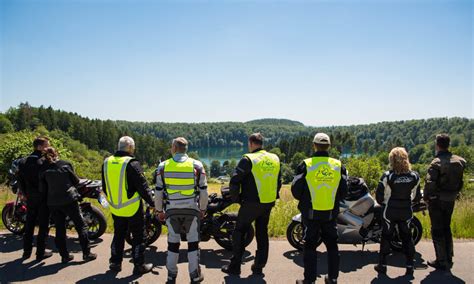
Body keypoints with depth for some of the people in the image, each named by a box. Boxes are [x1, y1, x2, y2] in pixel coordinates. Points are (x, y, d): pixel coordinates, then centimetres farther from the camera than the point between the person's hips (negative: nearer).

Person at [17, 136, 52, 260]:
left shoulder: (23, 162, 2)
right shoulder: (45, 162, -19)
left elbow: (20, 181, 8)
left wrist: (26, 194, 17)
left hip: (30, 198, 6)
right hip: (43, 198, -6)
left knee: (29, 225, 17)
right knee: (43, 226, 5)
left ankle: (27, 251, 25)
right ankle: (40, 252, 10)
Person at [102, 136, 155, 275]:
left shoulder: (107, 162, 4)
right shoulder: (132, 163, -18)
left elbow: (105, 187, 14)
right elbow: (142, 186, -17)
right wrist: (152, 202, -7)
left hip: (115, 208, 6)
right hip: (132, 208, -6)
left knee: (118, 235, 20)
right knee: (138, 236, 7)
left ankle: (115, 262, 29)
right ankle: (139, 265, 14)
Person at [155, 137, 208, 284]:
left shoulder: (163, 166, -3)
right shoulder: (196, 165, -5)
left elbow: (158, 192, -1)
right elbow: (203, 190, -2)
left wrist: (159, 210, 11)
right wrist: (203, 208, 11)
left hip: (172, 210, 1)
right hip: (191, 209, -1)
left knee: (173, 241, 14)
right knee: (193, 242, 10)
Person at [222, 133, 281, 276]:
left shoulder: (248, 159, -13)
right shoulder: (275, 159, 7)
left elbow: (234, 181, -16)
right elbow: (279, 182, 14)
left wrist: (236, 198, -2)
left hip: (251, 203, -6)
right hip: (269, 204, 6)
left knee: (239, 232, 8)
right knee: (262, 233, 16)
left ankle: (235, 266, 13)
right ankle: (259, 266, 23)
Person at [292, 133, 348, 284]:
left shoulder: (306, 165, -12)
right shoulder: (338, 165, -3)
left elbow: (296, 189, -9)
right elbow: (343, 191, 2)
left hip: (311, 212, -2)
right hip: (331, 213, 3)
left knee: (310, 246, 7)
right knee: (332, 245, 17)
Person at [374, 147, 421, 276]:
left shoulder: (387, 176, -16)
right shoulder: (414, 176, -4)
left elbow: (379, 196, -11)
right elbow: (416, 196, 4)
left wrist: (384, 203, 10)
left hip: (390, 212, -3)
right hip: (407, 212, 3)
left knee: (386, 237, 10)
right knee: (407, 237, 16)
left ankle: (382, 265, 17)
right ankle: (410, 266, 19)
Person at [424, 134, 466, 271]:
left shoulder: (436, 163, -19)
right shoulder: (460, 161, 0)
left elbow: (430, 183, -22)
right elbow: (461, 182, 5)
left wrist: (425, 197, -8)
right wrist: (455, 193, 15)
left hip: (437, 200, -6)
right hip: (451, 200, 6)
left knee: (437, 230, 4)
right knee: (446, 228, 19)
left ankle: (442, 261, 8)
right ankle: (449, 259, 24)